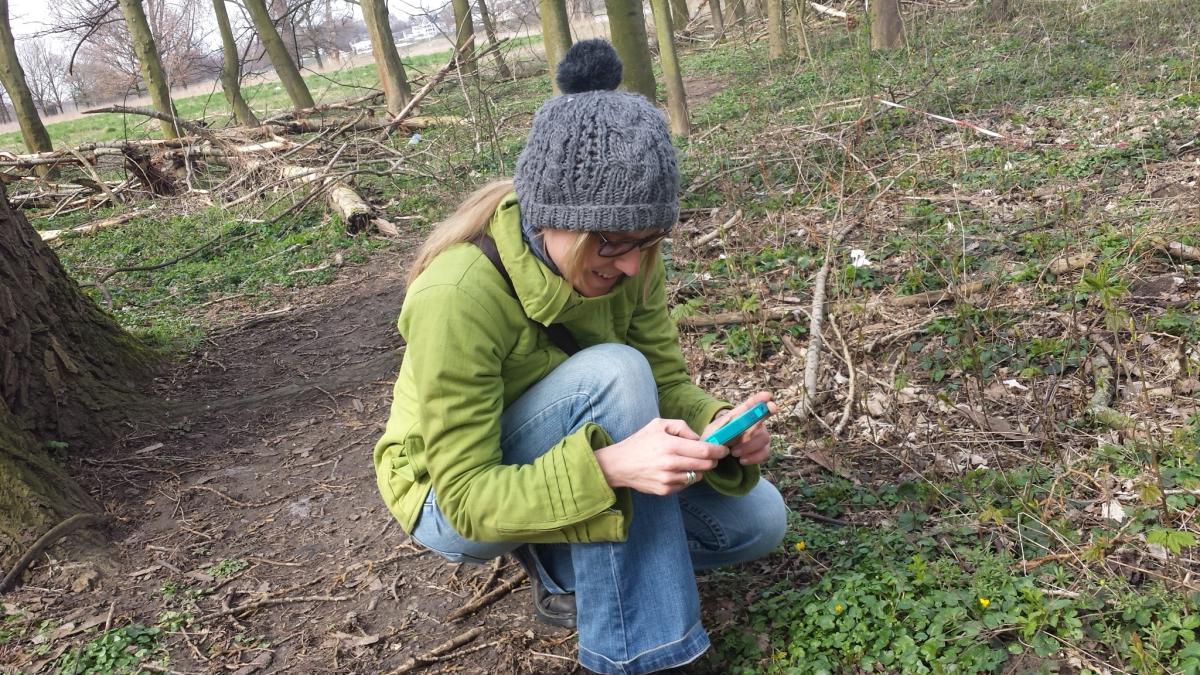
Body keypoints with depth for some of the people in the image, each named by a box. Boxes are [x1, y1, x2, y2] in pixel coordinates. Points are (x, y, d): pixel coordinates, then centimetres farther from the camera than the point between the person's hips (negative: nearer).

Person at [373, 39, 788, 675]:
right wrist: (607, 467, -46)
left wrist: (717, 426, -34)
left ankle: (563, 566, 6)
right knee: (612, 372, -34)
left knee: (756, 520, -7)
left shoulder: (622, 258, -17)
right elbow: (468, 495, -31)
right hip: (454, 500, -5)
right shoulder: (457, 297, -35)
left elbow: (667, 382, -11)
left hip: (562, 456, 6)